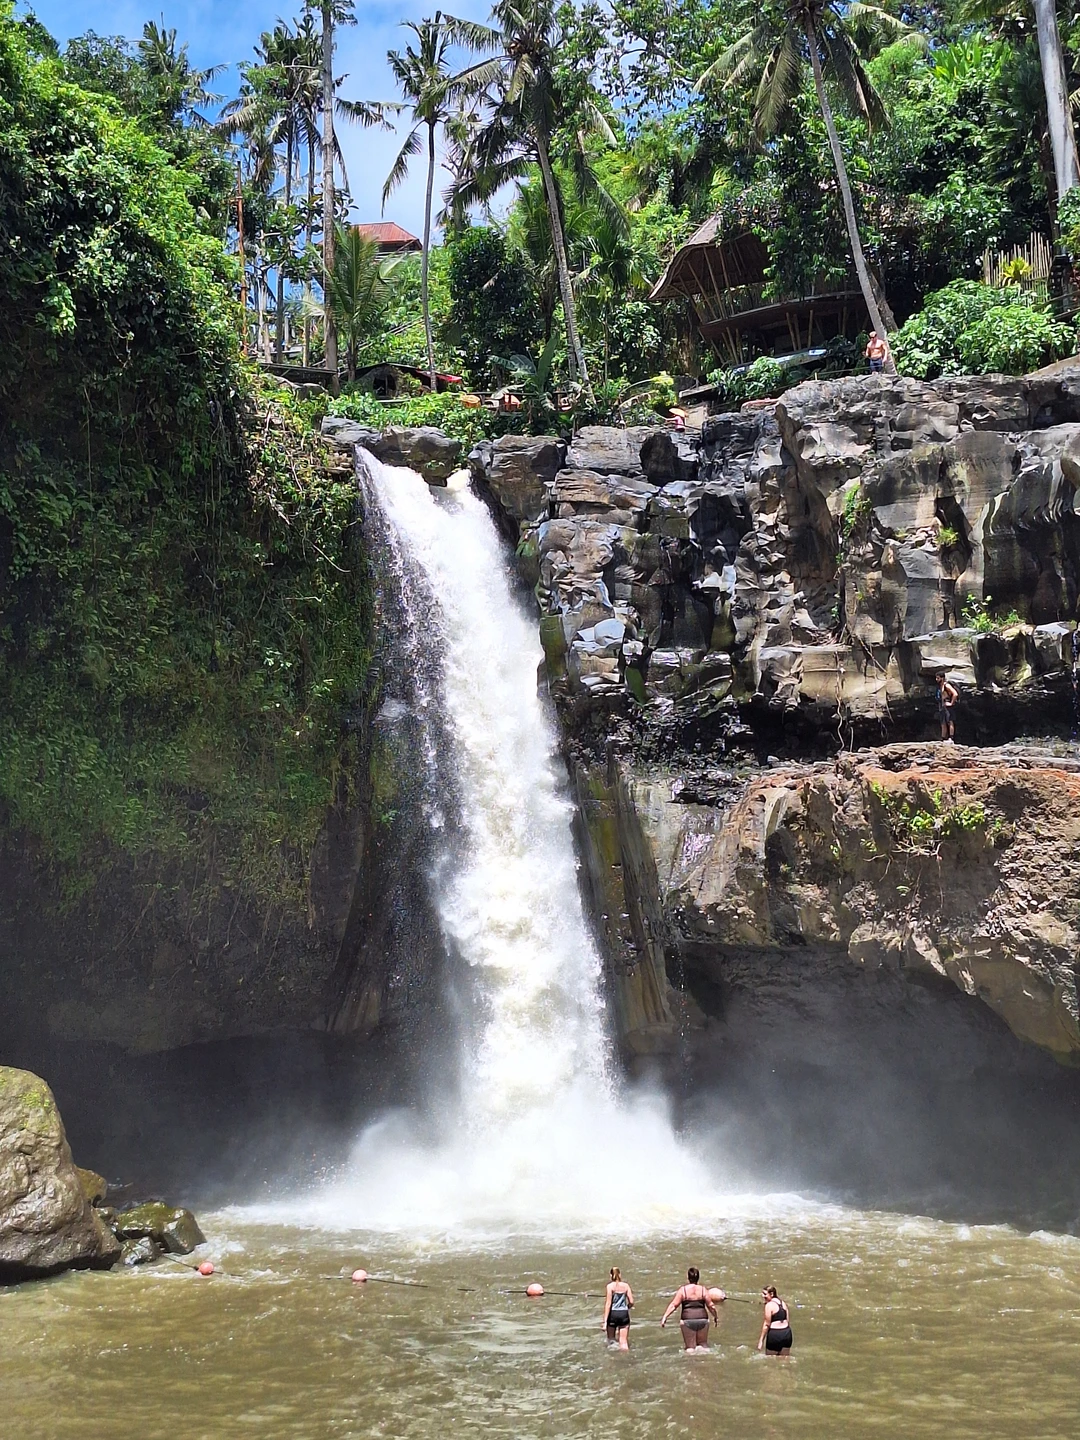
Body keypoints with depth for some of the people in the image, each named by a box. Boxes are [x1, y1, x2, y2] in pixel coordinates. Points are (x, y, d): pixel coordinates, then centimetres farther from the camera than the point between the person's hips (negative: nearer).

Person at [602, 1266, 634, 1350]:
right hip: (624, 1314, 2)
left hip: (613, 1314, -2)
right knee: (624, 1341, 6)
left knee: (611, 1339, 17)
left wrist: (605, 1321, -13)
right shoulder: (625, 1285, 3)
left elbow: (608, 1303, -12)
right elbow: (631, 1302, 0)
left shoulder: (610, 1286, -7)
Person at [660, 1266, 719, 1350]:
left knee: (690, 1346, 8)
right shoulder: (703, 1289, 2)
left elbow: (673, 1305, -9)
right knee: (703, 1343, 19)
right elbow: (711, 1306, 1)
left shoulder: (682, 1290, -2)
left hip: (688, 1320, -1)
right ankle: (702, 1348, -12)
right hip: (702, 1319, 1)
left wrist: (665, 1317, -9)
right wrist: (715, 1317, 18)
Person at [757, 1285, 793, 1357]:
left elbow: (767, 1325, -13)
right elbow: (788, 1321, 13)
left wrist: (761, 1340, -10)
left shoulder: (769, 1305, -11)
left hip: (774, 1334, -7)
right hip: (787, 1333, 7)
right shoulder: (782, 1303, 11)